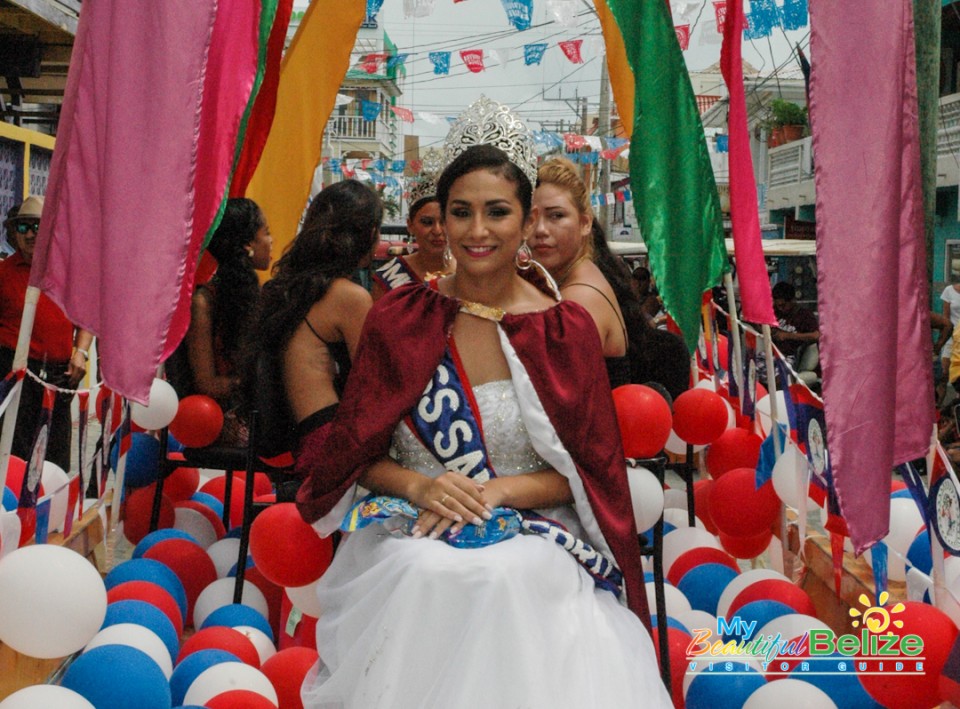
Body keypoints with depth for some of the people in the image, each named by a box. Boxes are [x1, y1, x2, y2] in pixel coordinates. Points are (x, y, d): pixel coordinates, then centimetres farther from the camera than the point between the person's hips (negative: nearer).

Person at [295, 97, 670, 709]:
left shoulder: (566, 329, 3)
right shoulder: (399, 319, 5)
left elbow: (590, 469, 4)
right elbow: (358, 451, 8)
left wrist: (498, 491, -14)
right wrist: (418, 486, -14)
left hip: (533, 538, 0)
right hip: (412, 537, 1)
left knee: (513, 575, -34)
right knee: (424, 573, -33)